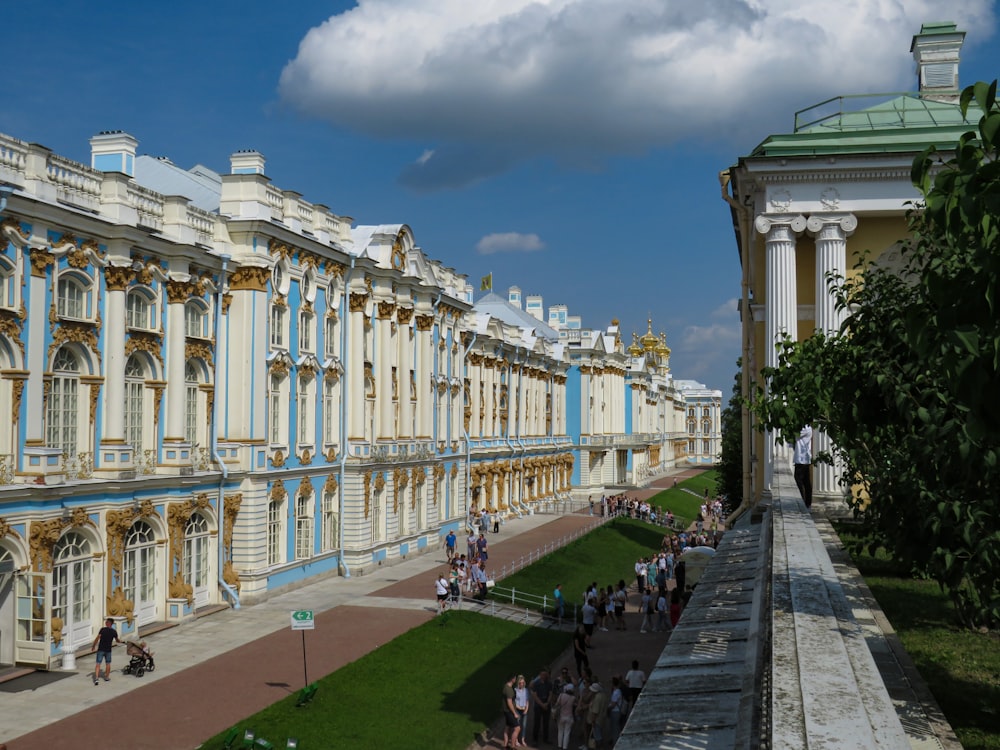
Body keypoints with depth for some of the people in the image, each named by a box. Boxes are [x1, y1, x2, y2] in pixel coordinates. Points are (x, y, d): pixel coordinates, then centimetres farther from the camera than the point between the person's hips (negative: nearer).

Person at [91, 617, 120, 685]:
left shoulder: (103, 629, -8)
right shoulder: (114, 631, 2)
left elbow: (97, 638, -14)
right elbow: (117, 640, 17)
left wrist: (93, 646, -3)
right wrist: (120, 641, 40)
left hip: (101, 649, -2)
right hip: (108, 650, 2)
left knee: (98, 664, -2)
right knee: (108, 664, 18)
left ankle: (96, 678, -13)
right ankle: (107, 677, 27)